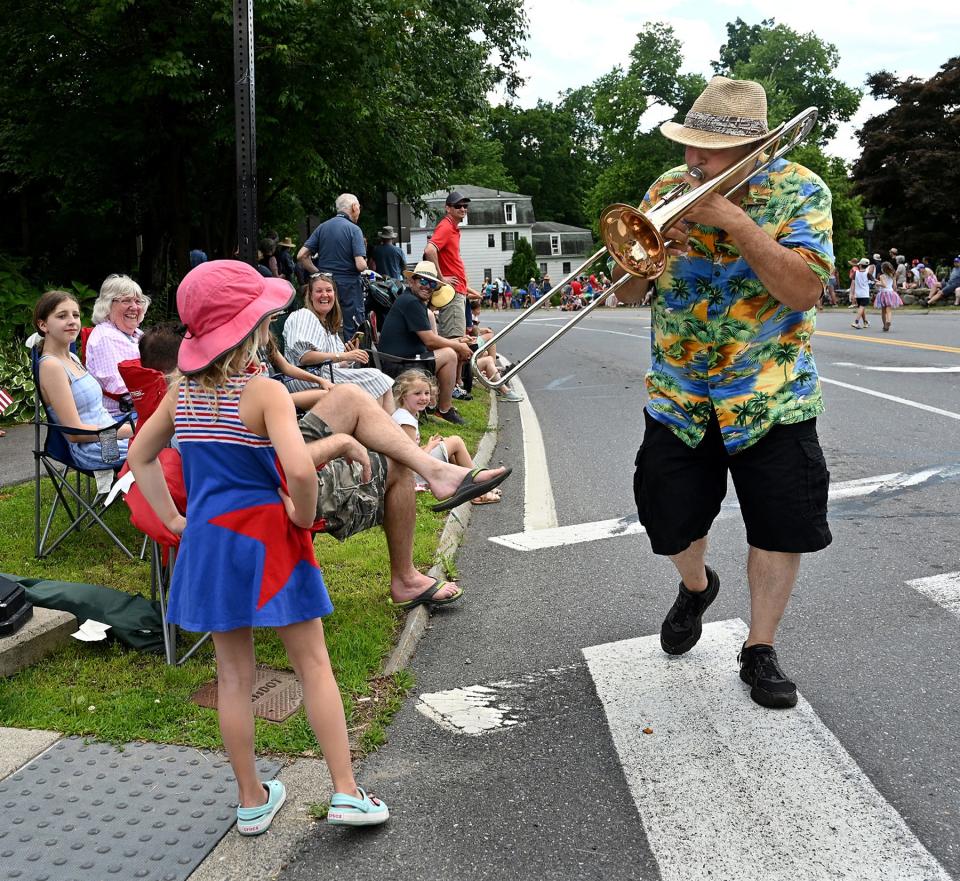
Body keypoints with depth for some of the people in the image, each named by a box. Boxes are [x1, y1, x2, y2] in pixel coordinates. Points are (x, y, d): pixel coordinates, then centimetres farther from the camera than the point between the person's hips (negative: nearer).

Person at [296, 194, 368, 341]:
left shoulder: (322, 227, 7)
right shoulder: (354, 229, -9)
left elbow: (301, 256, 1)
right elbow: (361, 265, -17)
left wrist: (318, 273, 9)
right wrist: (365, 264, 5)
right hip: (348, 288, -5)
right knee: (351, 333, 0)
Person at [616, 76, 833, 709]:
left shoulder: (799, 190, -7)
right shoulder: (668, 188, 2)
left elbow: (805, 289, -21)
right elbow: (626, 290, 2)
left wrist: (734, 220, -26)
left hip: (772, 396, -2)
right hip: (679, 394, 3)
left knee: (780, 528, 2)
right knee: (671, 525, 7)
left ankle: (761, 650, 22)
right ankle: (696, 587, 41)